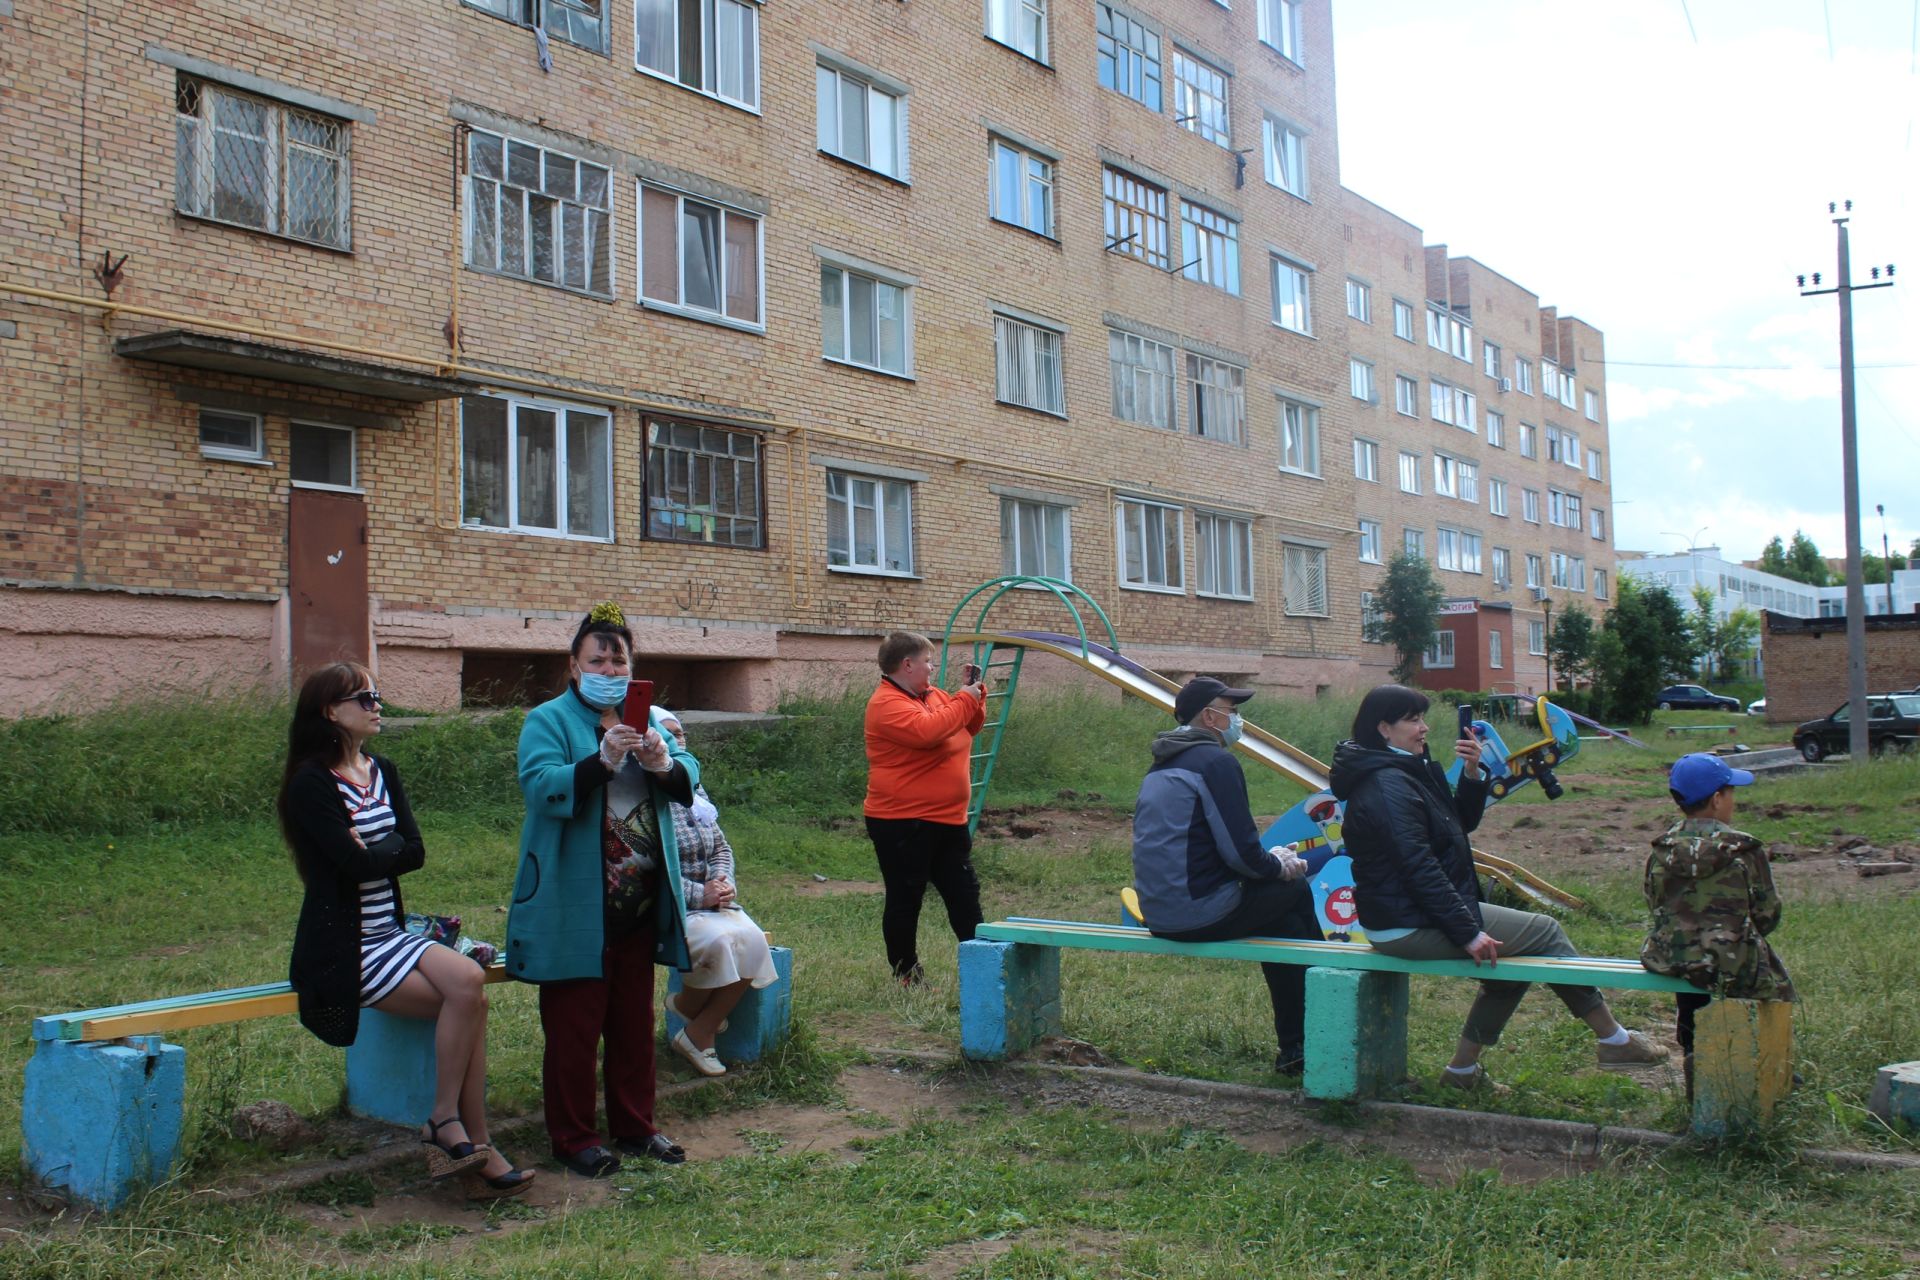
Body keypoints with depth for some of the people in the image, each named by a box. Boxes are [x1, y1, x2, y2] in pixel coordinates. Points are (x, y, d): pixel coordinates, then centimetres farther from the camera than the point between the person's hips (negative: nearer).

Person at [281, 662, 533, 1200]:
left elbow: (415, 852, 3)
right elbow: (354, 863, -19)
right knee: (465, 993, -24)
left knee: (470, 985, -20)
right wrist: (390, 848, -2)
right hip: (342, 947, -6)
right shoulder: (311, 783, -9)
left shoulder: (383, 773, 14)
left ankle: (466, 1140, -15)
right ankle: (447, 1122, -10)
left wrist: (372, 849, -12)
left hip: (390, 934, 6)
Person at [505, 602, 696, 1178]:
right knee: (573, 1026, 2)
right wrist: (602, 760, -33)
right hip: (576, 909, -6)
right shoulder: (548, 720, -4)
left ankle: (635, 1126, 27)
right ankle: (573, 1137, 15)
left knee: (634, 1022, 15)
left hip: (641, 905, 6)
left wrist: (663, 763, -19)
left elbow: (688, 778, 4)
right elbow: (539, 784, -20)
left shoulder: (647, 719, 14)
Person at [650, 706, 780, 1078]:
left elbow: (721, 846, 19)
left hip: (711, 900, 7)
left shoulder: (693, 789, 15)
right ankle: (687, 1004, 2)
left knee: (753, 939, -20)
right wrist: (699, 894, -19)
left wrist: (723, 879, -3)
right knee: (721, 939, -32)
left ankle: (698, 1034, -4)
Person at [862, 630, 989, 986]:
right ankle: (907, 976, 14)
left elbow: (969, 726, 22)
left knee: (964, 894, 13)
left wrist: (975, 696, 4)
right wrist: (964, 701, -20)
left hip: (948, 819, 9)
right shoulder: (887, 704, -16)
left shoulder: (934, 696, 12)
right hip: (902, 823, -9)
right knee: (905, 900, 3)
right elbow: (927, 730, -32)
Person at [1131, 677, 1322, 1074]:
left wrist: (1269, 858, 19)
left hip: (1158, 915, 9)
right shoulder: (1216, 761, -12)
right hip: (1202, 916, -9)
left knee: (1286, 923, 22)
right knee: (1296, 889, 8)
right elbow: (1241, 852, -17)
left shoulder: (1161, 766, 17)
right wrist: (1280, 867, 4)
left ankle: (1295, 1047, 25)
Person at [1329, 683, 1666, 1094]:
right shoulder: (1388, 787, -20)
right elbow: (1420, 869, -24)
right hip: (1410, 928, -11)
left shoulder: (1407, 772, 13)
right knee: (1543, 932, -2)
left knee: (1509, 959, 18)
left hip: (1407, 916, 11)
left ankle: (1462, 1068, 21)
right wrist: (1468, 933, -23)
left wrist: (1473, 773, -1)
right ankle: (1615, 1040, 11)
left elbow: (1462, 822, 17)